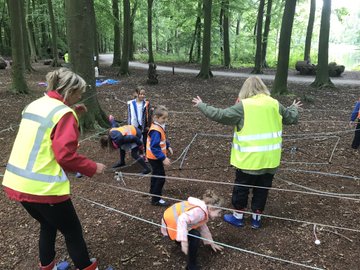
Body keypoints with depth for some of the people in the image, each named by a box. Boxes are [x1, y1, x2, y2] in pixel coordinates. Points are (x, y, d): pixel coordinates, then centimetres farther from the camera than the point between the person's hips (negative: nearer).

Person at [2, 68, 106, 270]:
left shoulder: (35, 105, 9)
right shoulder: (64, 113, -14)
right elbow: (65, 155, -21)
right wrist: (93, 167, -9)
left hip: (16, 183, 8)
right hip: (43, 187, -8)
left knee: (48, 225, 28)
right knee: (73, 231, 11)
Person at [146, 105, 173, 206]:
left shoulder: (160, 127, 2)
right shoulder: (156, 131, -30)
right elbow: (154, 147, -32)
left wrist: (168, 147, 7)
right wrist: (163, 158, -32)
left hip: (155, 157, 11)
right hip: (155, 157, -11)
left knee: (156, 175, 27)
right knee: (161, 177, -4)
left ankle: (153, 191, 48)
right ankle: (156, 199, 6)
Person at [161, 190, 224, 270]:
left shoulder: (202, 208, 3)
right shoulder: (199, 212, -27)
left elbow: (203, 227, 16)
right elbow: (182, 219, -41)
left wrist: (211, 243, 21)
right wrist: (183, 241, -40)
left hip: (173, 217, 10)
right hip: (170, 222, -10)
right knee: (195, 236, -19)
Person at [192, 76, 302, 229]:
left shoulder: (243, 106, -12)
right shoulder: (274, 104, 3)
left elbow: (220, 115, -13)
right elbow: (292, 118, 17)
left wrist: (201, 105, 1)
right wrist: (294, 108, 40)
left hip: (249, 158, -4)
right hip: (270, 158, 4)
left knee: (241, 187, 13)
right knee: (262, 189, 16)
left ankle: (238, 217, 26)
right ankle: (256, 218, 28)